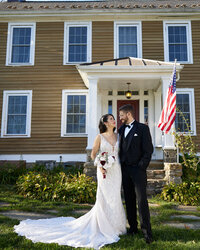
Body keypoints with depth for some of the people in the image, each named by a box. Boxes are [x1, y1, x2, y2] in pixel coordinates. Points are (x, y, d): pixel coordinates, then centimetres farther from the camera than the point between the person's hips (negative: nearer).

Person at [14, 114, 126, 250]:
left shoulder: (117, 136, 9)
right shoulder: (100, 137, -1)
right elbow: (93, 154, 3)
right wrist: (99, 166, -11)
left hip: (116, 171, 4)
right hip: (105, 171, -3)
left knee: (115, 198, 8)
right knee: (104, 198, -1)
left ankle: (114, 225, 21)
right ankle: (103, 227, 13)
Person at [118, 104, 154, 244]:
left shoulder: (142, 128, -2)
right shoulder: (121, 129, 14)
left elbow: (148, 150, -7)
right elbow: (120, 148, 15)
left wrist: (141, 167, -13)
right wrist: (120, 166, 4)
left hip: (138, 169, -5)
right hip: (125, 169, 6)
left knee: (141, 200, -6)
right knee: (129, 200, 10)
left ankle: (147, 231, 0)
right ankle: (133, 227, 20)